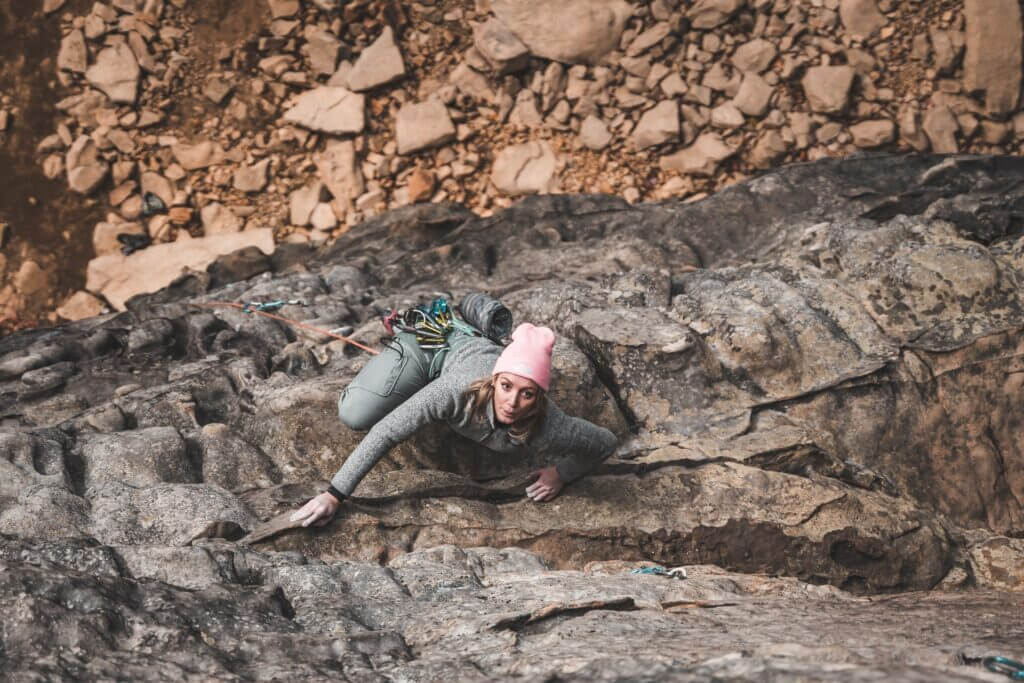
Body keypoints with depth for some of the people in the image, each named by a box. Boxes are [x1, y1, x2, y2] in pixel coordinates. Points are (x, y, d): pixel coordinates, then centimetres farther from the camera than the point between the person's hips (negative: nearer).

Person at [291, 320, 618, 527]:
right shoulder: (459, 390, -51)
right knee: (355, 415, -5)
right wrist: (334, 495, -52)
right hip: (454, 350, -3)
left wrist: (561, 473, -35)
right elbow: (386, 431, -48)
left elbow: (606, 442, -25)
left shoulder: (549, 429, -45)